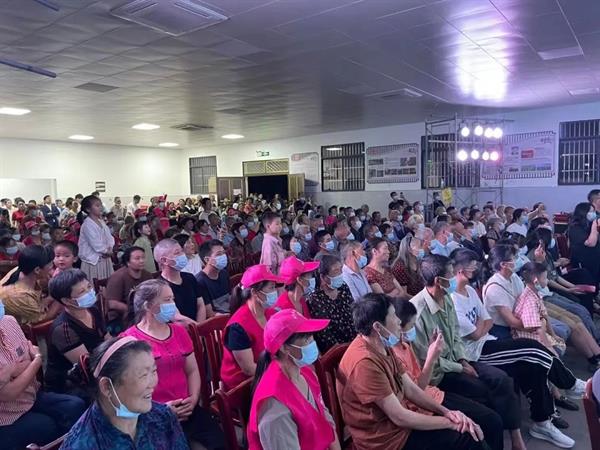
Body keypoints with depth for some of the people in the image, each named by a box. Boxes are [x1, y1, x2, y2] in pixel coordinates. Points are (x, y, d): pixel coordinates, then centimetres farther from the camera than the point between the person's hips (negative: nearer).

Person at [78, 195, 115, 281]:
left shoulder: (101, 222, 11)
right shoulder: (87, 224, -16)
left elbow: (109, 237, 10)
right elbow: (95, 243, -20)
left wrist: (110, 248, -7)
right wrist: (106, 251, -10)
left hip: (105, 258, 8)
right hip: (93, 259, -8)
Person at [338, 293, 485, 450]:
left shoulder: (383, 347, 2)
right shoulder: (365, 362, -29)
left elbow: (410, 389, 7)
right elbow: (400, 418, -24)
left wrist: (446, 412, -6)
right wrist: (449, 423, -14)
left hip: (400, 416, 8)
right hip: (388, 437, -8)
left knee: (470, 429, 7)